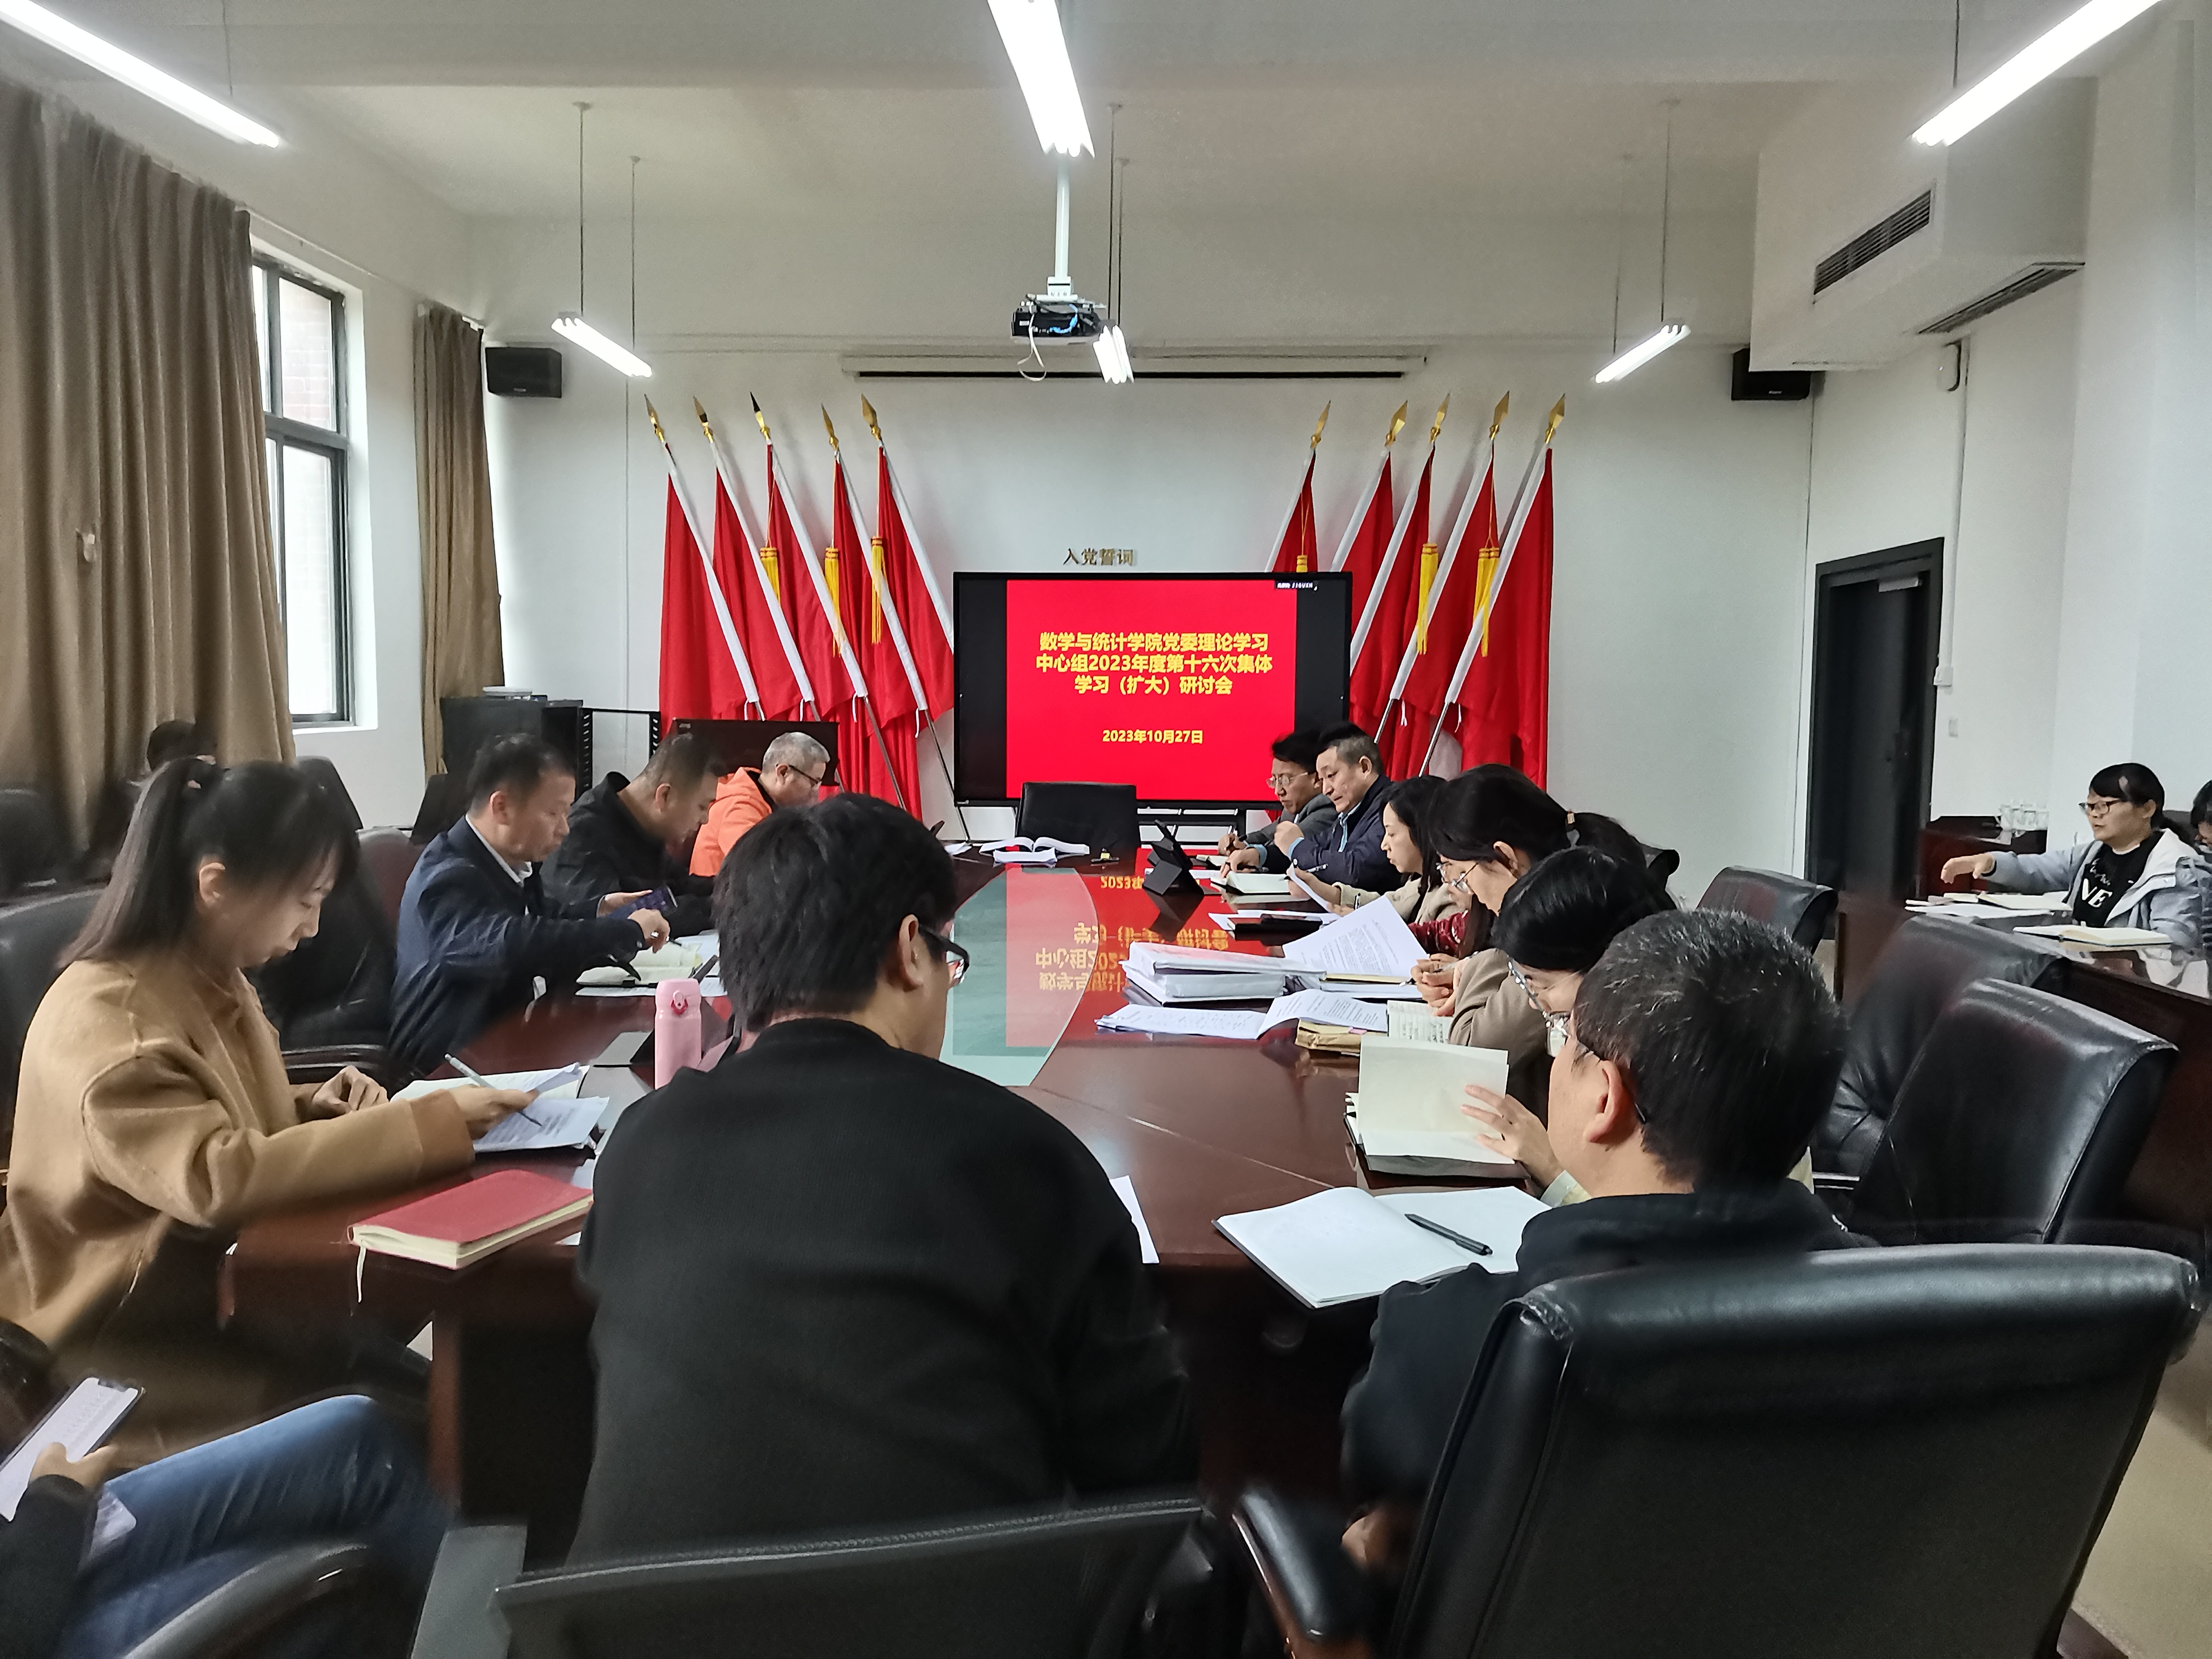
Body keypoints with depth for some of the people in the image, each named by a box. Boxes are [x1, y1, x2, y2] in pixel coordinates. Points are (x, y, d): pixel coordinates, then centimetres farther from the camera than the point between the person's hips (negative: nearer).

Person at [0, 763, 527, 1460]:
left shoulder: (210, 980, 4)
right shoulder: (104, 1018, -23)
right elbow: (216, 1177, -35)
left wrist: (311, 1108, -4)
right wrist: (432, 1122, -33)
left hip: (219, 1287, 8)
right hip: (124, 1343, -8)